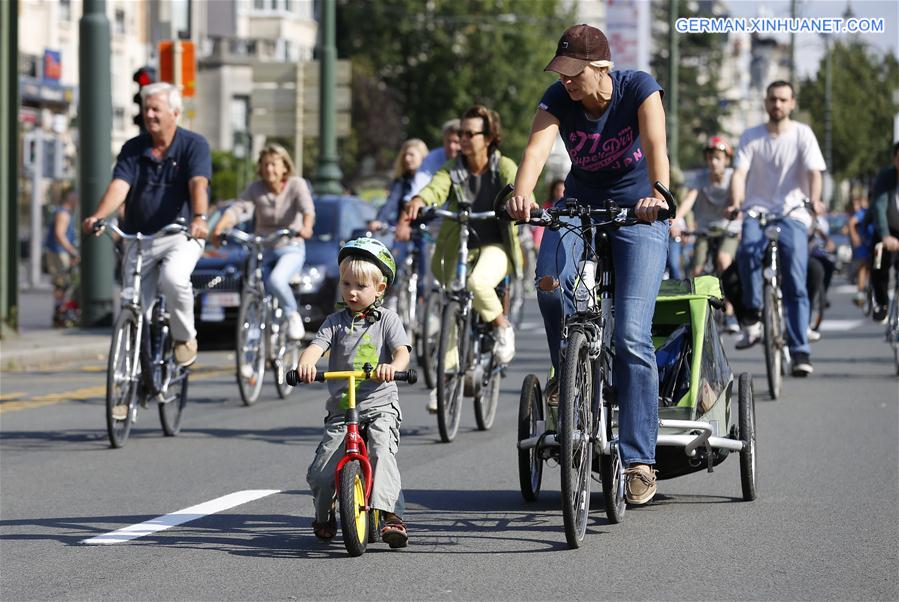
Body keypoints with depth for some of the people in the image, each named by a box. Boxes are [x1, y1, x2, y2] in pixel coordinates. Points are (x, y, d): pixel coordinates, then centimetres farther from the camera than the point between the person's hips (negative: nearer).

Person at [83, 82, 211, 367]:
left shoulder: (194, 145, -4)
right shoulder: (133, 148, 5)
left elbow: (198, 183, -20)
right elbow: (119, 185, -9)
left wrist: (199, 218, -40)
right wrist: (98, 216, -29)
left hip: (181, 236, -4)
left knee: (173, 277, -32)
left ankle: (185, 338, -9)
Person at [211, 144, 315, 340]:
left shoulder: (296, 185, -6)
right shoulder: (256, 189, -1)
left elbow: (307, 209, -23)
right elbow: (237, 209, -14)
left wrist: (306, 228, -45)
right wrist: (219, 228, -33)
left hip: (291, 249, -3)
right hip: (263, 250, 4)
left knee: (276, 280, -30)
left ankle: (293, 314, -5)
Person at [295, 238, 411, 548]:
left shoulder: (387, 320, 4)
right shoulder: (336, 322, 7)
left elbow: (402, 351, -10)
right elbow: (317, 345, -8)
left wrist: (392, 366, -34)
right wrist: (306, 362, -33)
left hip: (380, 405, -2)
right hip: (341, 409, 2)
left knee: (382, 453, -29)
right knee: (320, 473, -8)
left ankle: (392, 514, -28)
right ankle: (324, 515, 22)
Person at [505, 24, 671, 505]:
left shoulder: (639, 89, -19)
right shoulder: (558, 100, -14)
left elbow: (655, 145, -34)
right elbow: (537, 147, -30)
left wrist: (658, 195, -54)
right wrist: (520, 196, -50)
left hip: (637, 212, -3)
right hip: (579, 206, 3)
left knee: (631, 336, -15)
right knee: (550, 282, -30)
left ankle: (639, 459, -11)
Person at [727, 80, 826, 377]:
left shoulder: (803, 134, 3)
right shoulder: (751, 137, 7)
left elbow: (813, 172, -8)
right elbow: (739, 173, -3)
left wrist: (814, 199, -30)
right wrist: (736, 203, -23)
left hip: (793, 214, -1)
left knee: (795, 285, -10)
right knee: (747, 251, -33)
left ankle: (800, 352, -7)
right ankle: (752, 316, -17)